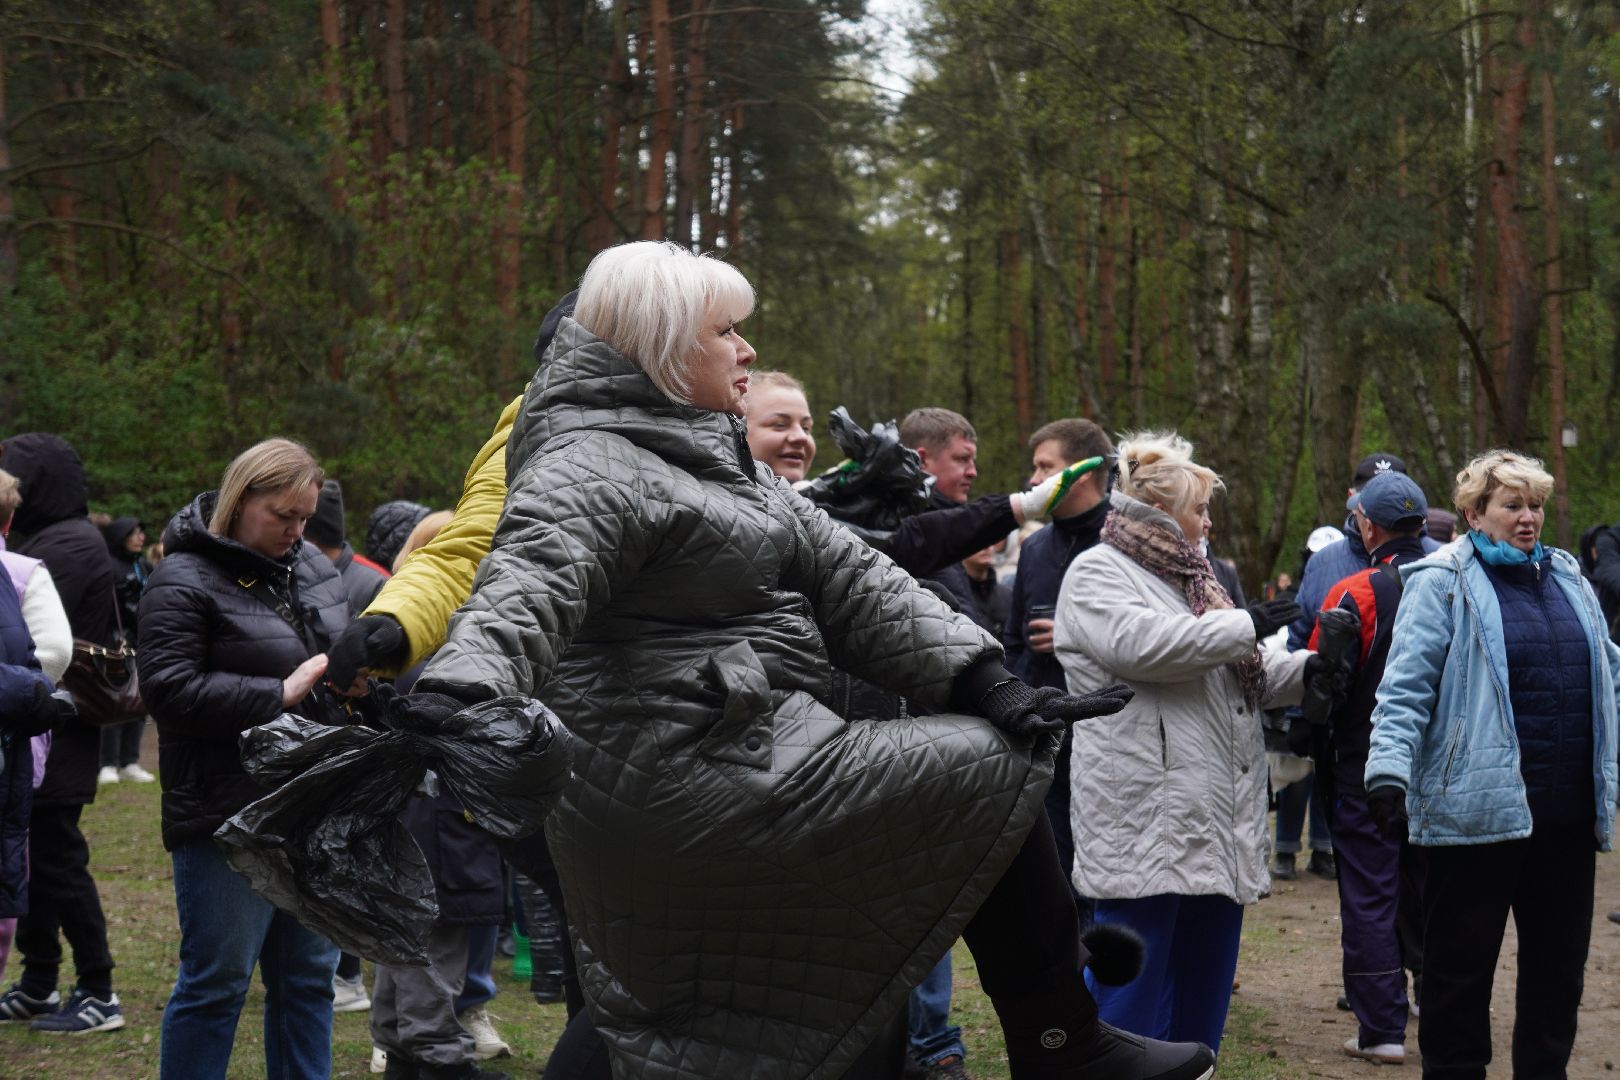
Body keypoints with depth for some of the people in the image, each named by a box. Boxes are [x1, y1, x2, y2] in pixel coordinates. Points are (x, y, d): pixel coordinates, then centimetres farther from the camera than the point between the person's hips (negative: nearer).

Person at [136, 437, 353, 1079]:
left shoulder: (312, 567, 12)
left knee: (308, 975, 14)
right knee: (217, 980, -1)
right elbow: (169, 689, -18)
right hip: (228, 810, -7)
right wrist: (281, 694, -20)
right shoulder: (185, 582, -10)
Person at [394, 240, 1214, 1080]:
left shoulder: (713, 457, 19)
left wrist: (984, 681, 2)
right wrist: (459, 692, -52)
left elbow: (846, 577, 12)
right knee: (990, 775, -3)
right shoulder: (594, 464, -11)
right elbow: (528, 583, -31)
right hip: (697, 770, -10)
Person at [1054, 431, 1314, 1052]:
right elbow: (1140, 644, -23)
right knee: (1132, 985, -7)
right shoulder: (1096, 573, -4)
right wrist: (1245, 625, -14)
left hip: (1217, 822, 9)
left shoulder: (1187, 576, 23)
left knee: (1202, 985, 13)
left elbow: (1242, 677, 24)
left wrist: (1308, 669, 5)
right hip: (1145, 819, -9)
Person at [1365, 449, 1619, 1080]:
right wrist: (1388, 770, -23)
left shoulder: (1568, 579, 15)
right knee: (1461, 963, 2)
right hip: (1477, 806, -6)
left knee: (1559, 960, 13)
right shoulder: (1441, 583, -4)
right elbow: (1406, 687, -11)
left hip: (1568, 810, 6)